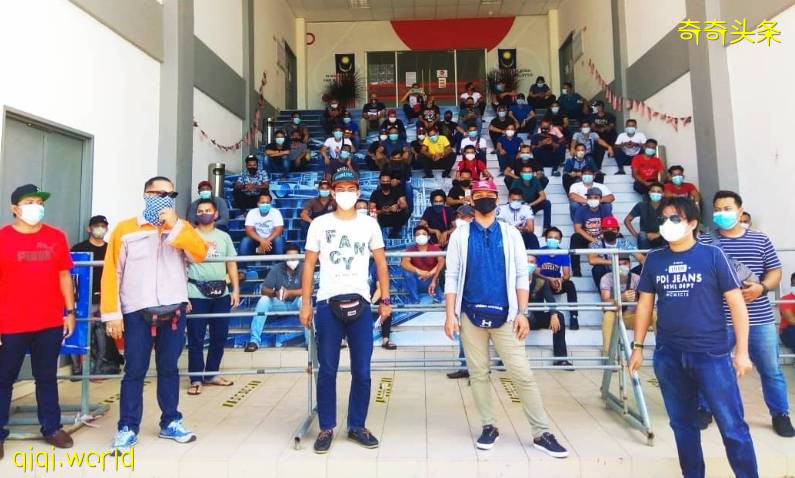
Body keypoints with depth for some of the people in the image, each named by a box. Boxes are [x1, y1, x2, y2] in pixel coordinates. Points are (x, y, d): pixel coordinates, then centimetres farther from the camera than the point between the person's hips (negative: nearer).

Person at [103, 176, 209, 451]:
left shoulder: (181, 228, 9)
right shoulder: (125, 229, 0)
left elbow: (200, 255, -9)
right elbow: (112, 273, -3)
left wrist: (175, 226, -14)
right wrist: (112, 314, -7)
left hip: (174, 311, 3)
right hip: (137, 313, -3)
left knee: (169, 368, 12)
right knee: (135, 371, 4)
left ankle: (170, 422, 24)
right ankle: (127, 428, 17)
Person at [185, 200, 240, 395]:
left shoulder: (224, 237, 12)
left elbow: (232, 264, 11)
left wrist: (236, 289, 2)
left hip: (221, 293, 4)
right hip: (196, 294, -3)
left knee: (220, 336, 9)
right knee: (196, 338, 2)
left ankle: (211, 374, 24)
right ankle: (196, 379, 13)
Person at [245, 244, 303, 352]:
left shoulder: (303, 268, -15)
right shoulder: (276, 268, -10)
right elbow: (263, 290, -14)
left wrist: (289, 292, -37)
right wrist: (275, 293, -37)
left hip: (296, 303, -2)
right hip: (280, 303, 2)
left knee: (303, 299, -34)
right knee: (264, 300, -24)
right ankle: (254, 340, -23)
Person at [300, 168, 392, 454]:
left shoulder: (369, 224, 7)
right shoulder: (319, 224, 4)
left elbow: (381, 263, 9)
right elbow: (309, 265, 5)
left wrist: (385, 299, 2)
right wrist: (305, 304, -1)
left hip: (360, 303, 1)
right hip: (328, 303, -1)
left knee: (362, 371, 6)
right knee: (327, 371, 6)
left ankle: (357, 426, 22)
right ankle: (326, 428, 21)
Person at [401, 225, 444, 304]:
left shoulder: (434, 248, -9)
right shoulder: (411, 249, -9)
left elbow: (442, 261, -28)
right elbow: (403, 263, -28)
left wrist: (434, 280, -40)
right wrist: (418, 271, -45)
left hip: (431, 282, 0)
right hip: (417, 283, 0)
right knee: (407, 272, -27)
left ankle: (437, 298, -6)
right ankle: (415, 300, -10)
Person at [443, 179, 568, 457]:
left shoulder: (511, 234, 7)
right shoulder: (460, 235, 5)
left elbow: (521, 275, 4)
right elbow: (451, 277, 2)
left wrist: (522, 313, -4)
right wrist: (450, 315, -5)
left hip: (505, 315, 0)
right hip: (471, 315, 1)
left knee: (523, 375, -1)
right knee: (478, 374, 8)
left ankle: (541, 433, 10)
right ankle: (489, 427, 22)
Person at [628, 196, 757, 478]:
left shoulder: (712, 255, -5)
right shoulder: (654, 260, 4)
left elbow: (736, 303, -3)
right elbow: (645, 304, 9)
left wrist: (742, 351, -7)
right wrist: (638, 346, 8)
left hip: (712, 354, -3)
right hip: (668, 355, 3)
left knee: (732, 427, 1)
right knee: (682, 424, 15)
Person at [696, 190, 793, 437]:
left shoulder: (760, 240, 6)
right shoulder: (704, 242, 0)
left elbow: (775, 272, 6)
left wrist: (761, 287, -12)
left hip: (760, 319, 2)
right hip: (719, 319, -1)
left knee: (771, 369, 11)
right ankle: (704, 409, 25)